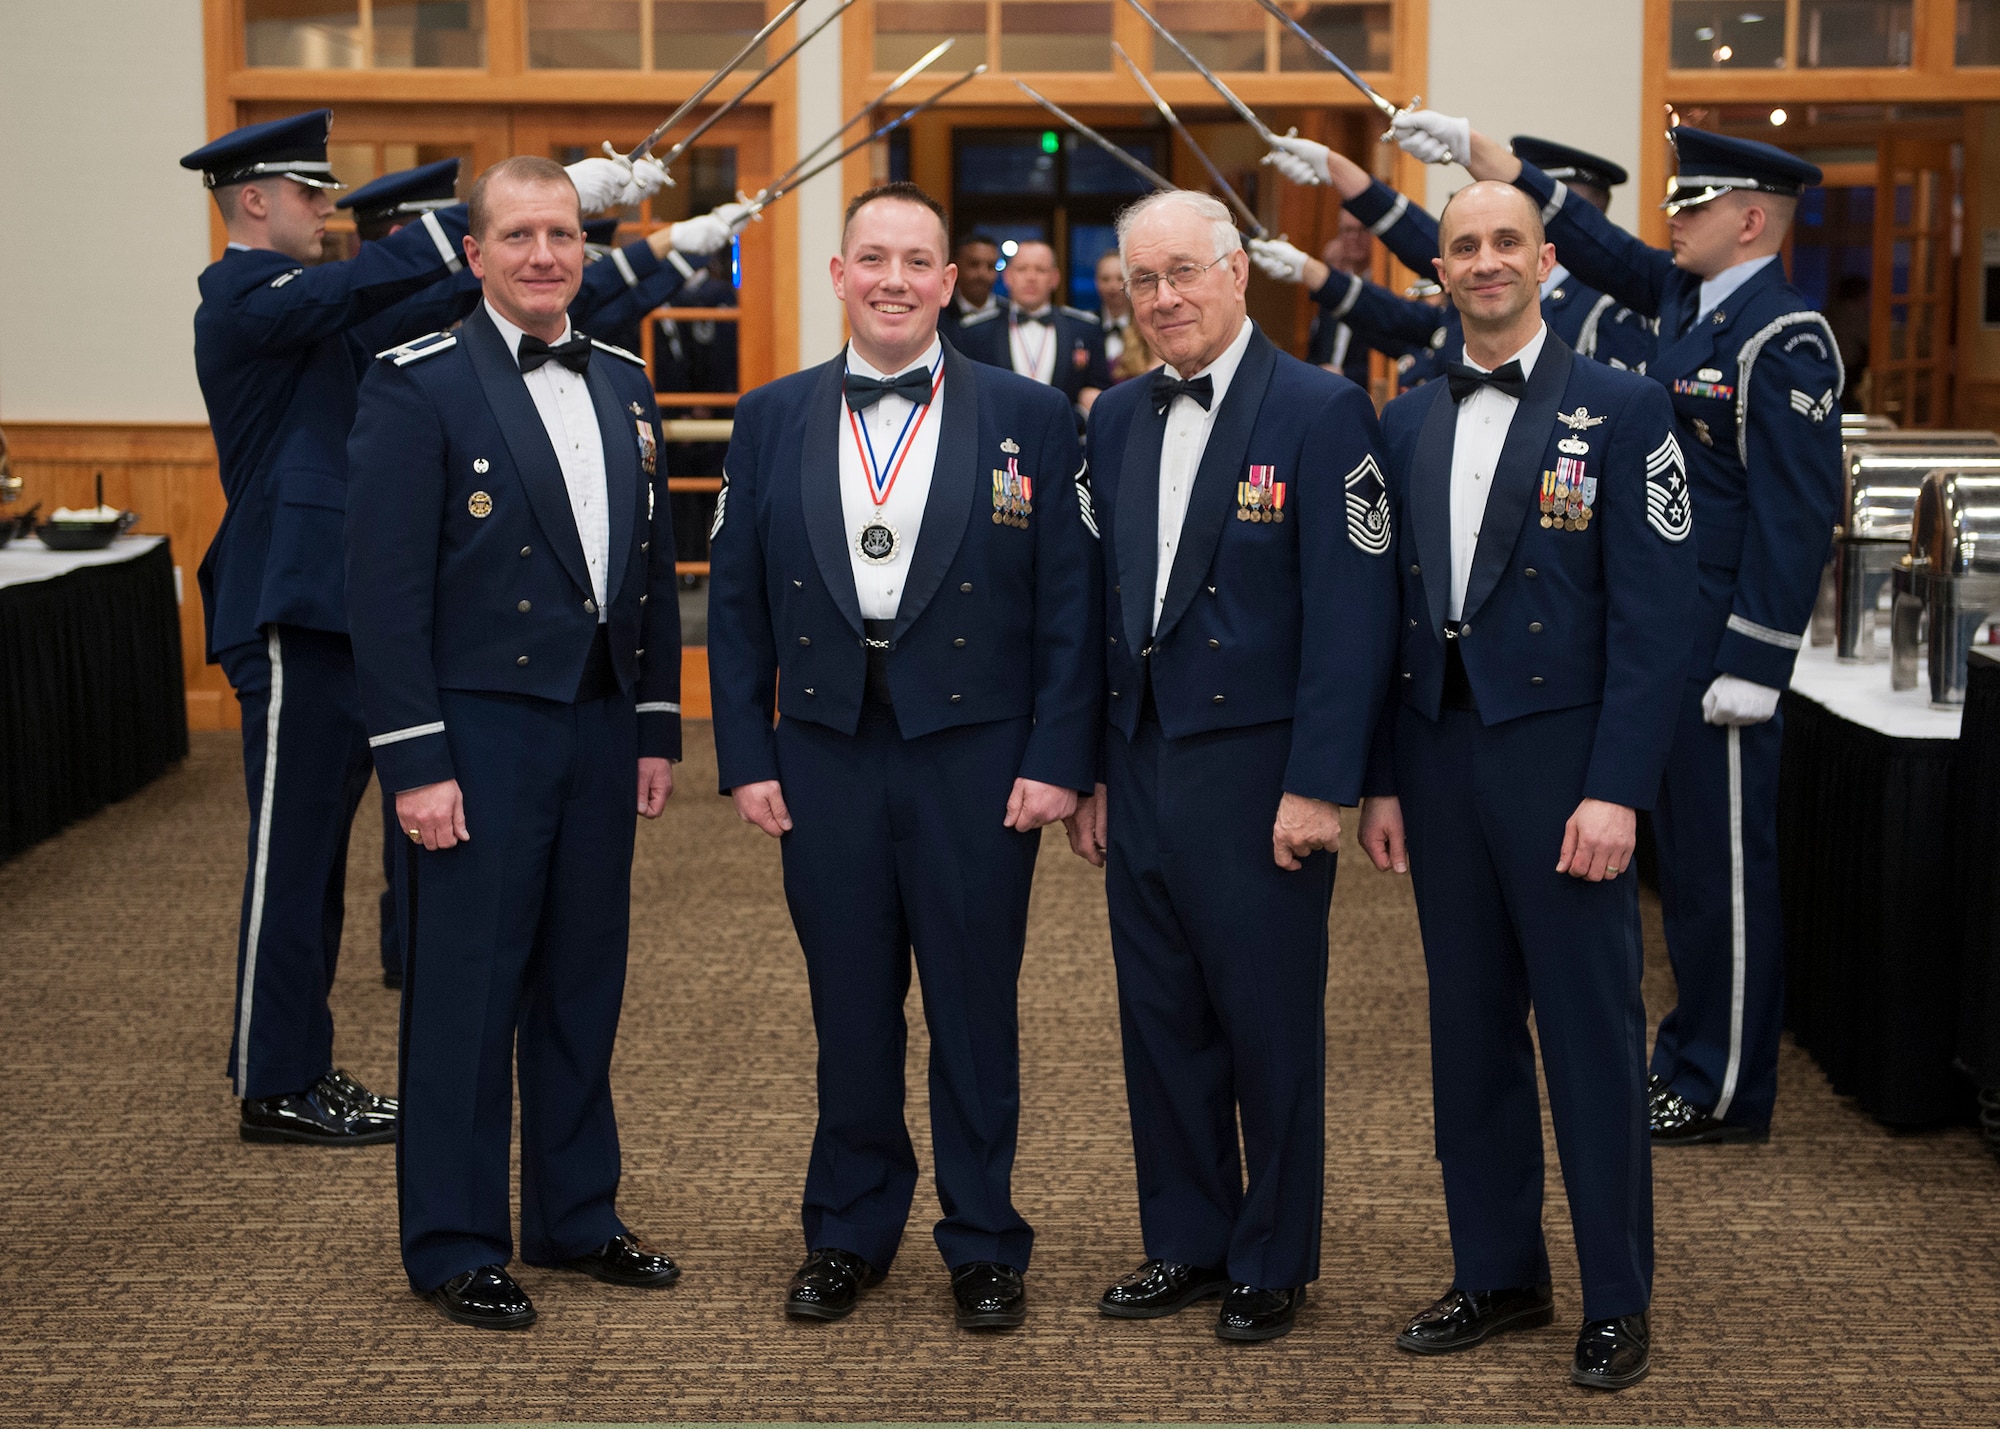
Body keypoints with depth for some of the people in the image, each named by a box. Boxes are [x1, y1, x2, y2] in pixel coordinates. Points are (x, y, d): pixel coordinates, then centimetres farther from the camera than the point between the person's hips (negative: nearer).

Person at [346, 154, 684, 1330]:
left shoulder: (624, 383, 11)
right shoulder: (420, 386, -8)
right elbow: (389, 589, -11)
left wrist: (659, 725, 10)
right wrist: (414, 761, -15)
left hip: (601, 722, 6)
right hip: (483, 726, -6)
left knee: (585, 979, 13)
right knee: (468, 987, 1)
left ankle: (577, 1216, 26)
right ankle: (454, 1246, 13)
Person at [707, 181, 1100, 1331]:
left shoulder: (1029, 418, 1)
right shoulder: (772, 419, 7)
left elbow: (1070, 604, -2)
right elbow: (737, 604, 7)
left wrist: (1058, 760, -8)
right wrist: (746, 758, 0)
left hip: (977, 759, -2)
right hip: (825, 759, 2)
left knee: (977, 1010, 7)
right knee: (850, 1010, 10)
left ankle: (984, 1244, 21)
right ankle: (851, 1233, 25)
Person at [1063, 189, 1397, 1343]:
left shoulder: (1322, 413, -9)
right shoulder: (1116, 421, 11)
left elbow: (1353, 614, -13)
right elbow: (1098, 607, 14)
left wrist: (1320, 786, -16)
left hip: (1258, 771, -6)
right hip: (1142, 765, 6)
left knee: (1273, 1029, 5)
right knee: (1162, 1022, 13)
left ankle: (1275, 1261, 20)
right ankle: (1186, 1244, 28)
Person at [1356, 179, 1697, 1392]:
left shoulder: (1622, 410, -4)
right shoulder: (1409, 422, 11)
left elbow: (1653, 615, -9)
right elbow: (1391, 609, 12)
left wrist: (1617, 789, -15)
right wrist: (1383, 777, 7)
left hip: (1562, 756, -5)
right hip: (1442, 754, 5)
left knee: (1592, 1031, 2)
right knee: (1470, 1026, 12)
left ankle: (1619, 1299, 15)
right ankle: (1499, 1272, 25)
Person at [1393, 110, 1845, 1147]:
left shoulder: (1784, 339, -15)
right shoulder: (1684, 296, 10)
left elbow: (1796, 514, -19)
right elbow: (1593, 244, 24)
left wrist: (1752, 666, -21)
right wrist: (1485, 155, 22)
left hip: (1722, 635, -9)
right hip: (1662, 626, 9)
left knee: (1722, 860, -1)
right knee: (1681, 851, 16)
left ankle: (1728, 1094, 9)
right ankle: (1690, 1052, 28)